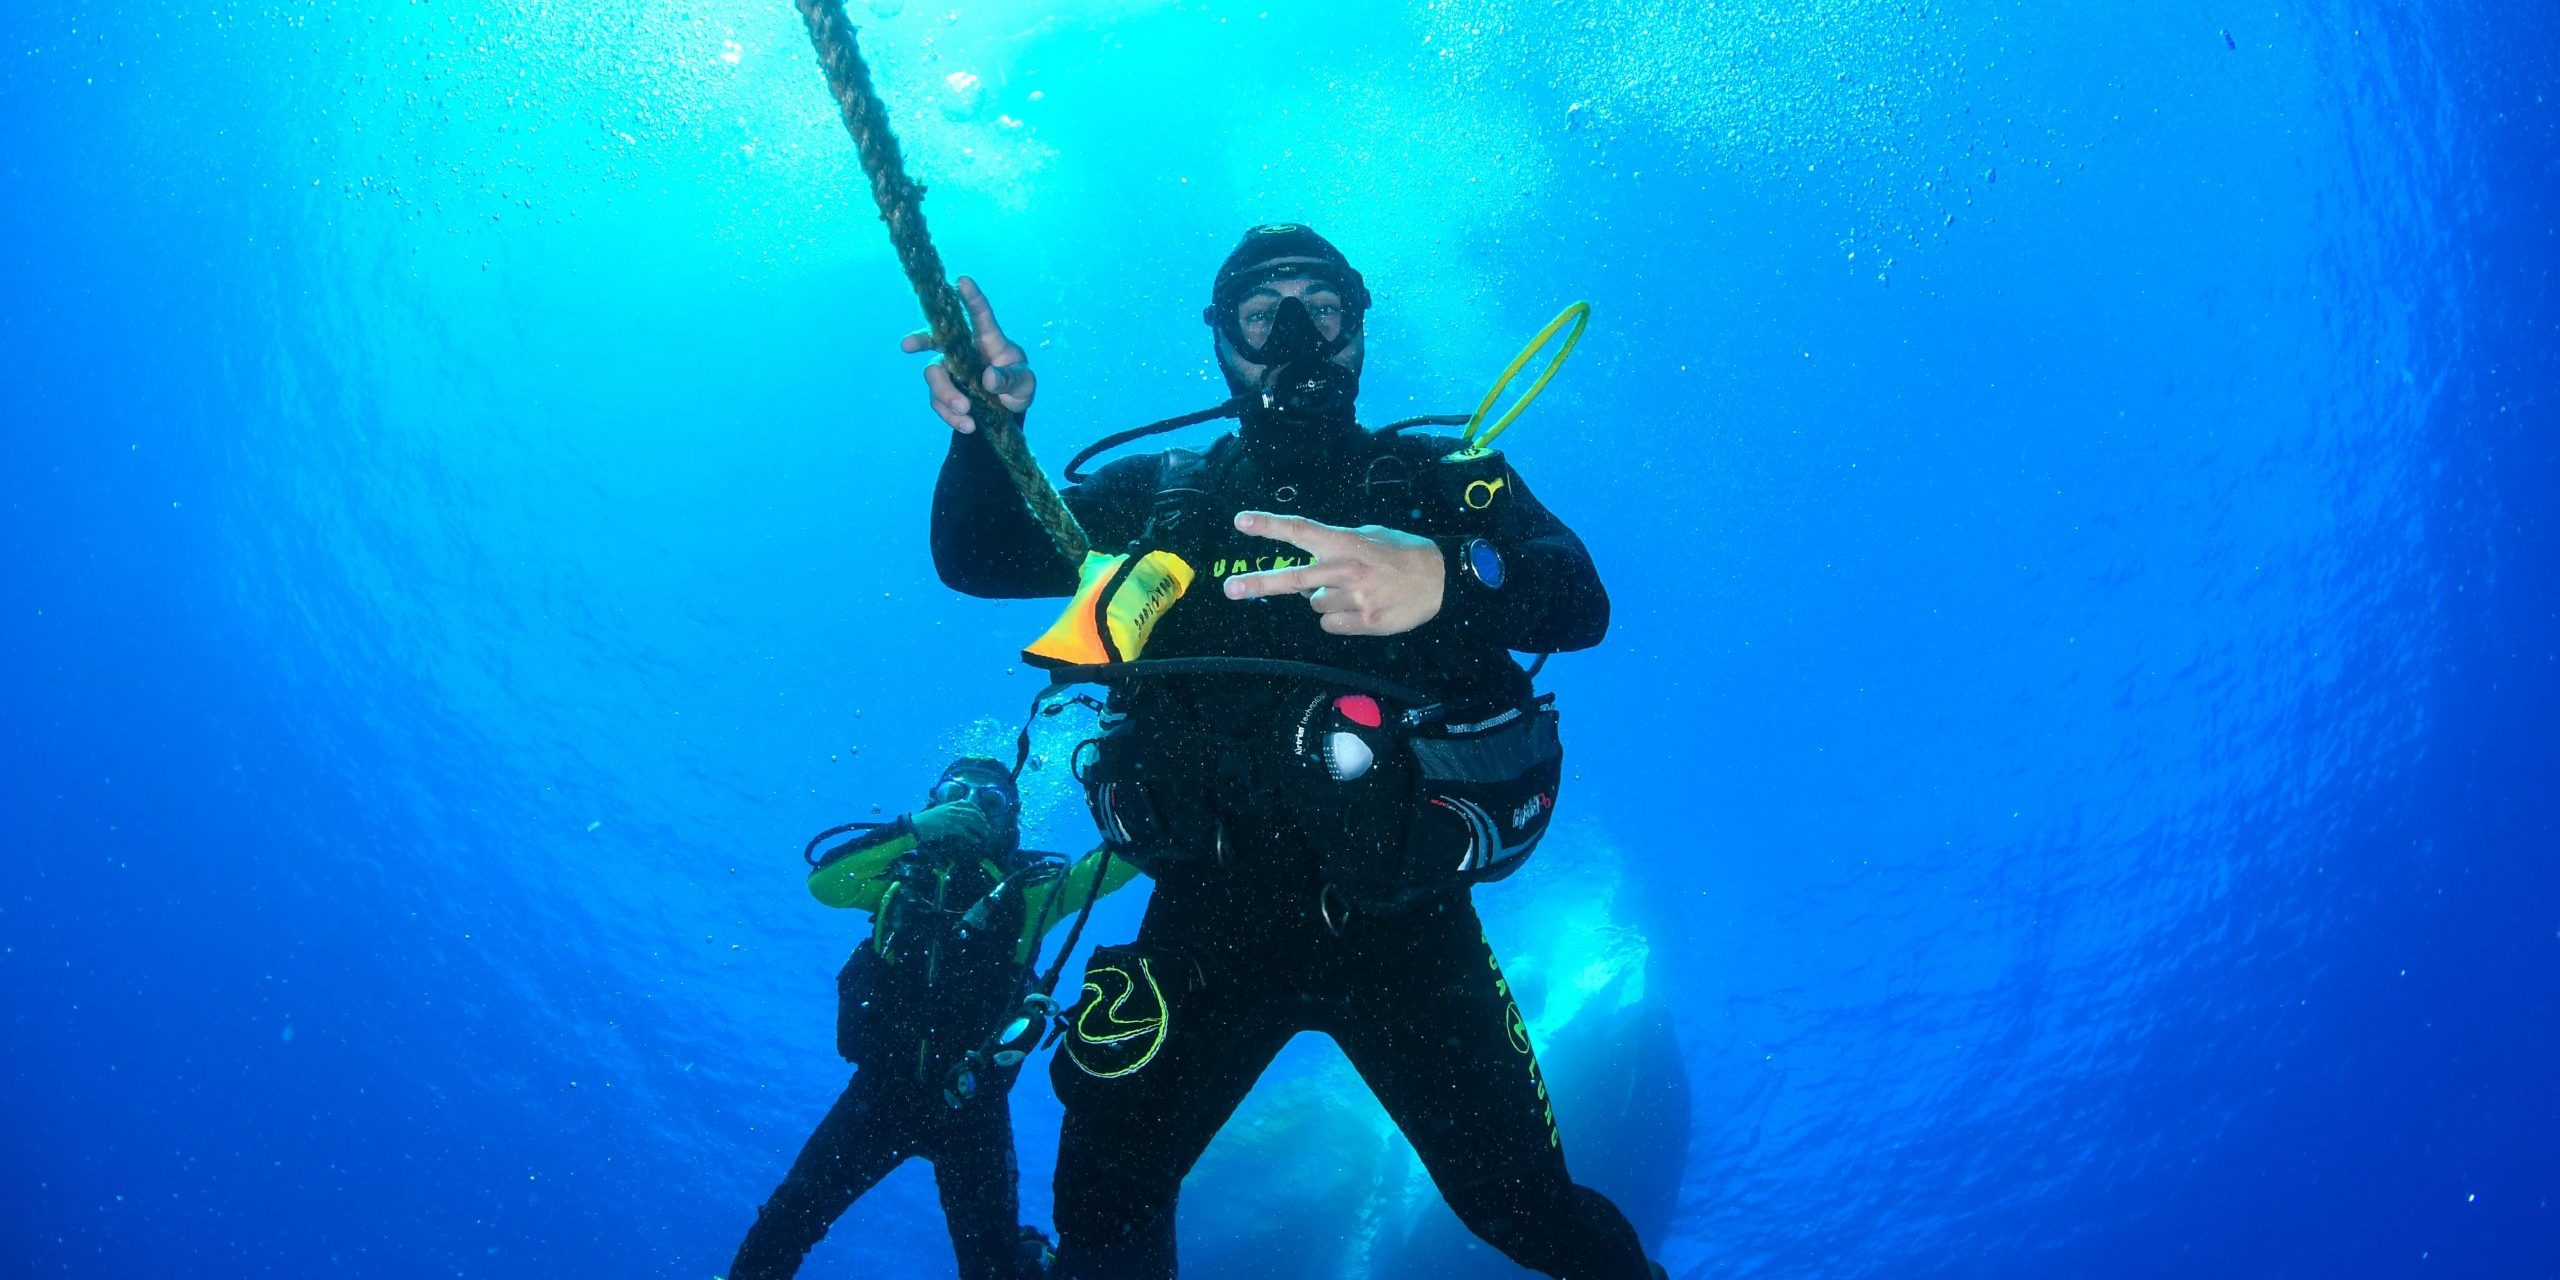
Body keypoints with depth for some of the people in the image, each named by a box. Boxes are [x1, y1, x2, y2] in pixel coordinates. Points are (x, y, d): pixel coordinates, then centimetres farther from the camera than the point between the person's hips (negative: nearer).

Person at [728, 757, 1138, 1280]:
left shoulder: (1028, 889, 5)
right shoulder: (909, 875, 8)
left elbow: (1122, 858, -7)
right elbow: (823, 883, -9)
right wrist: (912, 829, -18)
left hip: (970, 1102, -1)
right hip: (882, 1088, 1)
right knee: (780, 1229, -3)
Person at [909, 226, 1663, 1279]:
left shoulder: (1444, 479, 8)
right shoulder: (1160, 495, 14)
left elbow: (1579, 601, -9)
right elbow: (974, 557, 6)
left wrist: (1448, 577, -32)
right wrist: (986, 428, -15)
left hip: (1400, 910, -1)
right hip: (1210, 912, 2)